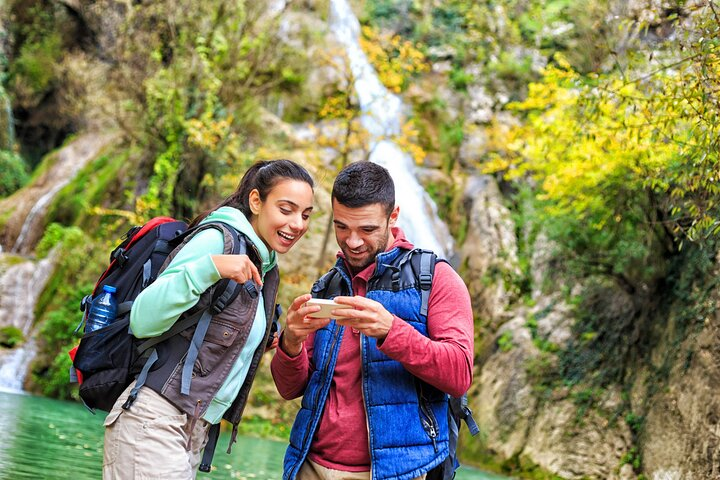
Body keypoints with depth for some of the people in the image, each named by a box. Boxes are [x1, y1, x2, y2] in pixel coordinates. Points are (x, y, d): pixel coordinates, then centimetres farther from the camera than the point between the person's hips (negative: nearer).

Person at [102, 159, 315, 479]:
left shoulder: (267, 270, 15)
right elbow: (142, 321, -17)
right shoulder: (217, 239, -10)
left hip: (197, 429, 8)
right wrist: (209, 267, -28)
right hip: (155, 421, -8)